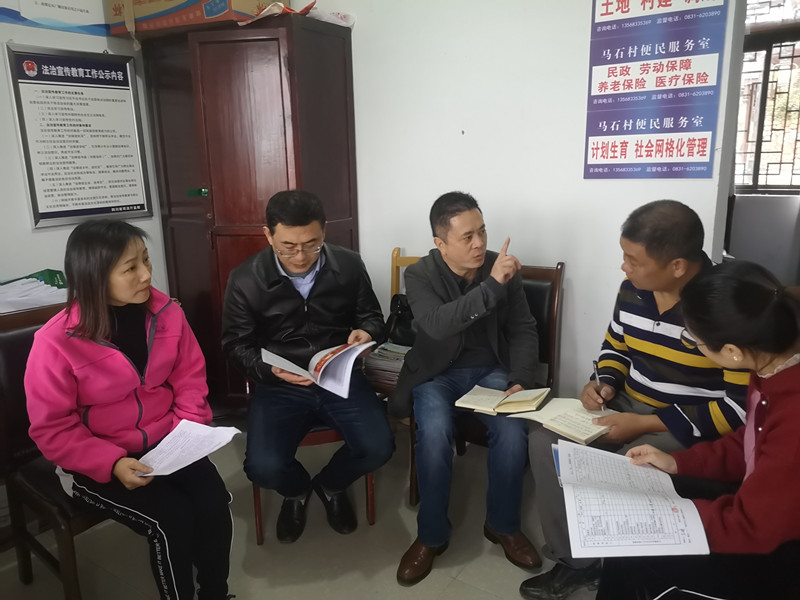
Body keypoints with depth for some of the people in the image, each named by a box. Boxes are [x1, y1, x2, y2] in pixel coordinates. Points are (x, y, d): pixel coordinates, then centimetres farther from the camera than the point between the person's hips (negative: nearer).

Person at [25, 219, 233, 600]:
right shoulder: (56, 342, -20)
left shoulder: (166, 313, -8)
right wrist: (113, 463, -25)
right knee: (173, 519, -21)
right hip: (93, 462, -3)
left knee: (215, 501, -16)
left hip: (165, 444, 4)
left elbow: (190, 379, 2)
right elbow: (53, 430, -13)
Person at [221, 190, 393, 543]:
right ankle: (296, 491, 20)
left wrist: (366, 333, -15)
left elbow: (372, 315, 11)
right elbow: (235, 345, -1)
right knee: (264, 468, -22)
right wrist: (269, 369, -21)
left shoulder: (349, 265, -3)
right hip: (279, 387, -1)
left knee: (378, 448, -20)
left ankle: (330, 485, 18)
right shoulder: (245, 280, -7)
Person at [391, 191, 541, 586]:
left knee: (513, 432, -25)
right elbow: (438, 325, -30)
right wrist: (492, 285, -36)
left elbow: (524, 329, 1)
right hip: (437, 373, -2)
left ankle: (503, 525, 2)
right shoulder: (419, 275, -12)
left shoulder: (502, 268, -3)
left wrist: (520, 380, -14)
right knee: (434, 433, -29)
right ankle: (432, 535, -5)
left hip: (491, 370, 2)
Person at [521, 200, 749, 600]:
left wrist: (644, 424, -24)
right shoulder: (633, 289, -1)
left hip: (692, 427, -6)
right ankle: (575, 560, 0)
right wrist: (605, 383, -6)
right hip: (628, 406, 7)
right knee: (545, 440, -12)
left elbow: (741, 408, -21)